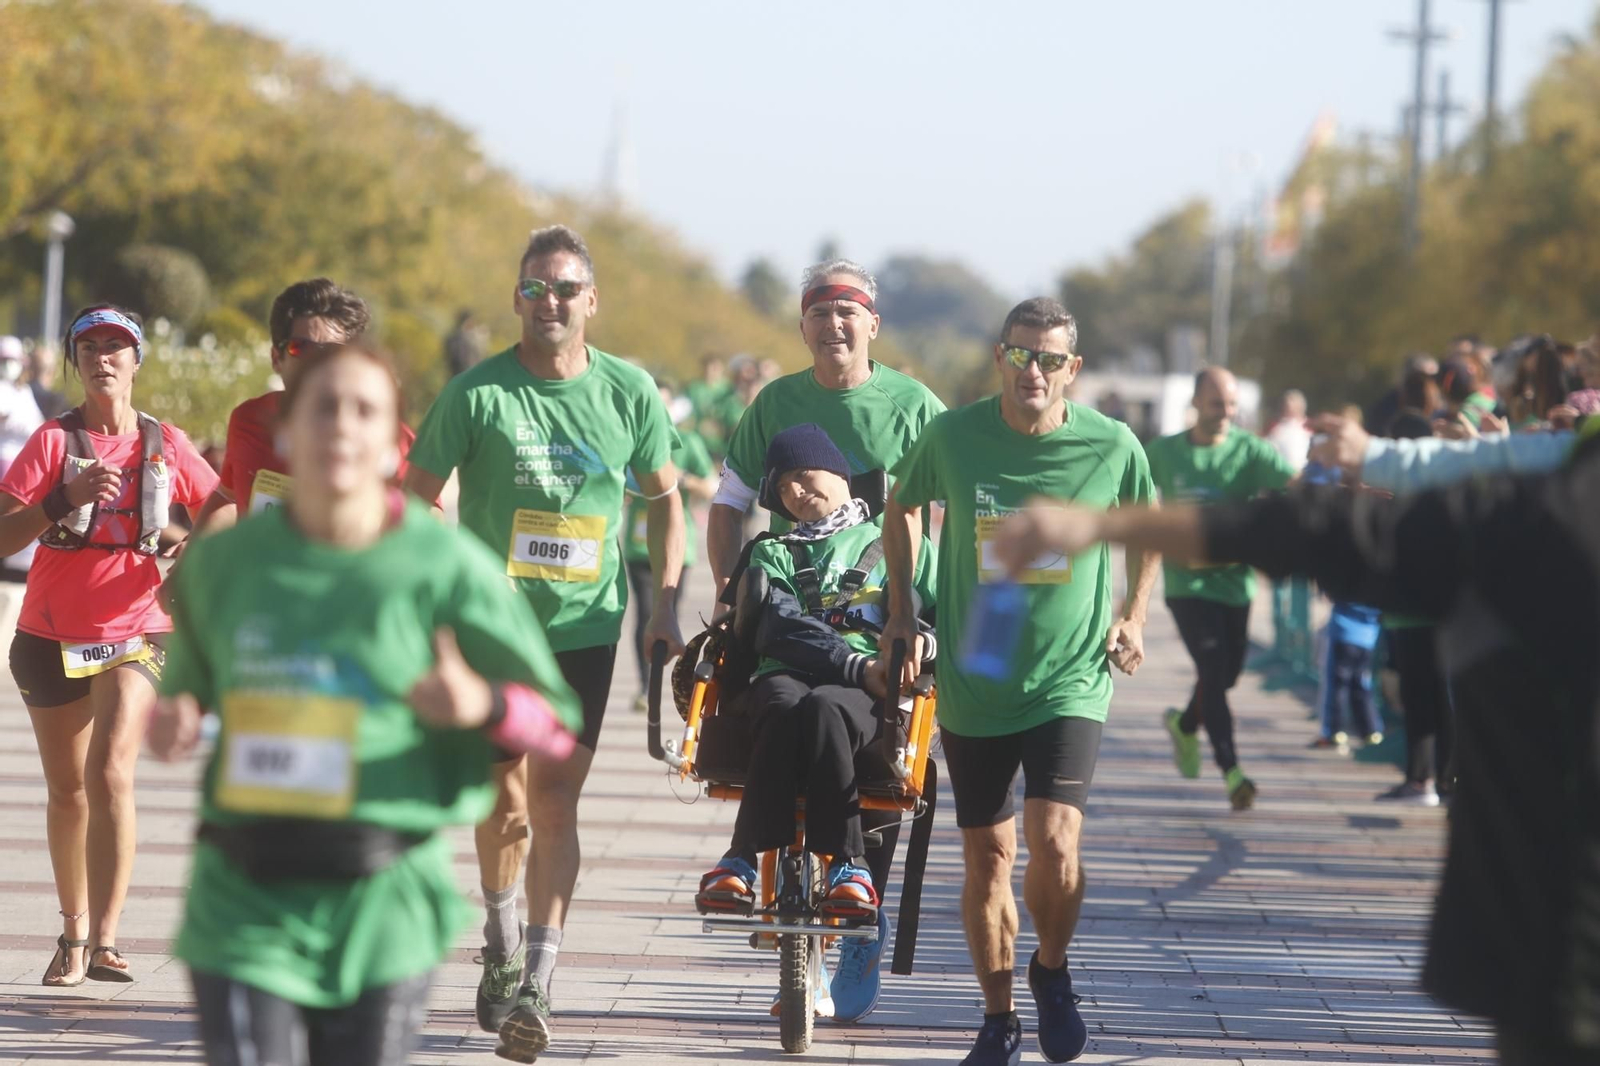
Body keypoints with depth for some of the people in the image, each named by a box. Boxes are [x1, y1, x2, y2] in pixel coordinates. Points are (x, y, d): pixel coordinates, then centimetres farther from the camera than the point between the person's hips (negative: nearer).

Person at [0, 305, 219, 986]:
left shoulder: (167, 446, 3)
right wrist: (65, 499, -25)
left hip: (136, 635, -1)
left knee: (110, 771, -19)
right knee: (67, 789, 10)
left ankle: (106, 938, -21)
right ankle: (73, 931, 26)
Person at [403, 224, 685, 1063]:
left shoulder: (630, 393, 1)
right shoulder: (478, 393, -6)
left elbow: (664, 498, 13)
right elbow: (415, 500, -1)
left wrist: (665, 604, 5)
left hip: (585, 625, 0)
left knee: (556, 799, -8)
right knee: (505, 803, 7)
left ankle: (534, 987, -11)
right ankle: (500, 946, 33)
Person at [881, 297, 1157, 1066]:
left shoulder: (1110, 446, -6)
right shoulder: (952, 436, -6)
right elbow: (902, 507, 14)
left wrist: (1132, 616, 6)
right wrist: (901, 612, 8)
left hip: (1071, 680, -2)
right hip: (972, 684, 2)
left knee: (1054, 841, -18)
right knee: (987, 857, 8)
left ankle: (1052, 972, 12)